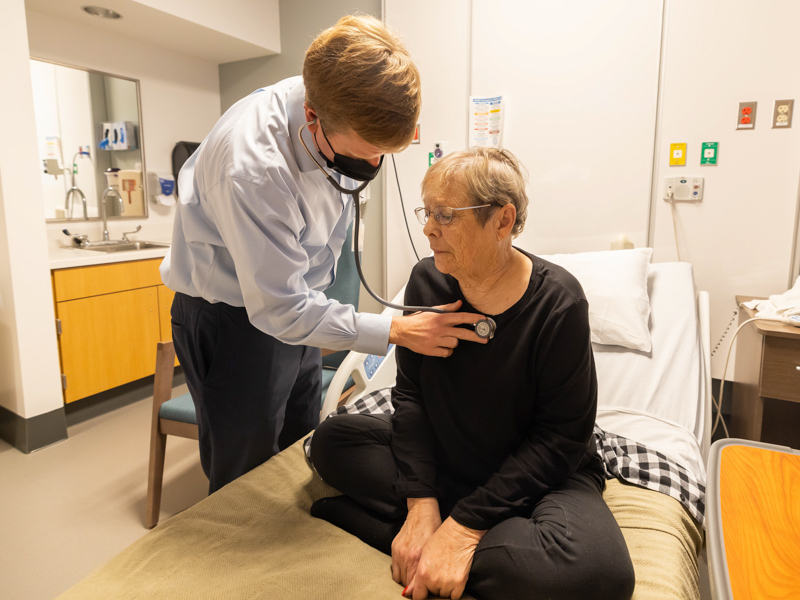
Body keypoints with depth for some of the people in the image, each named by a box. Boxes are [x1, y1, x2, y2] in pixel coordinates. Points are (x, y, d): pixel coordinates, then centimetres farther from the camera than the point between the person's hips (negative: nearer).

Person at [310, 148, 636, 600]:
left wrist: (466, 525, -23)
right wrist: (421, 502, -19)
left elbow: (561, 437, -19)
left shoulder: (557, 301, -21)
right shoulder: (427, 281, -8)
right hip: (441, 458, 4)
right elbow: (410, 393, -7)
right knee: (331, 440, -10)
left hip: (539, 475, -3)